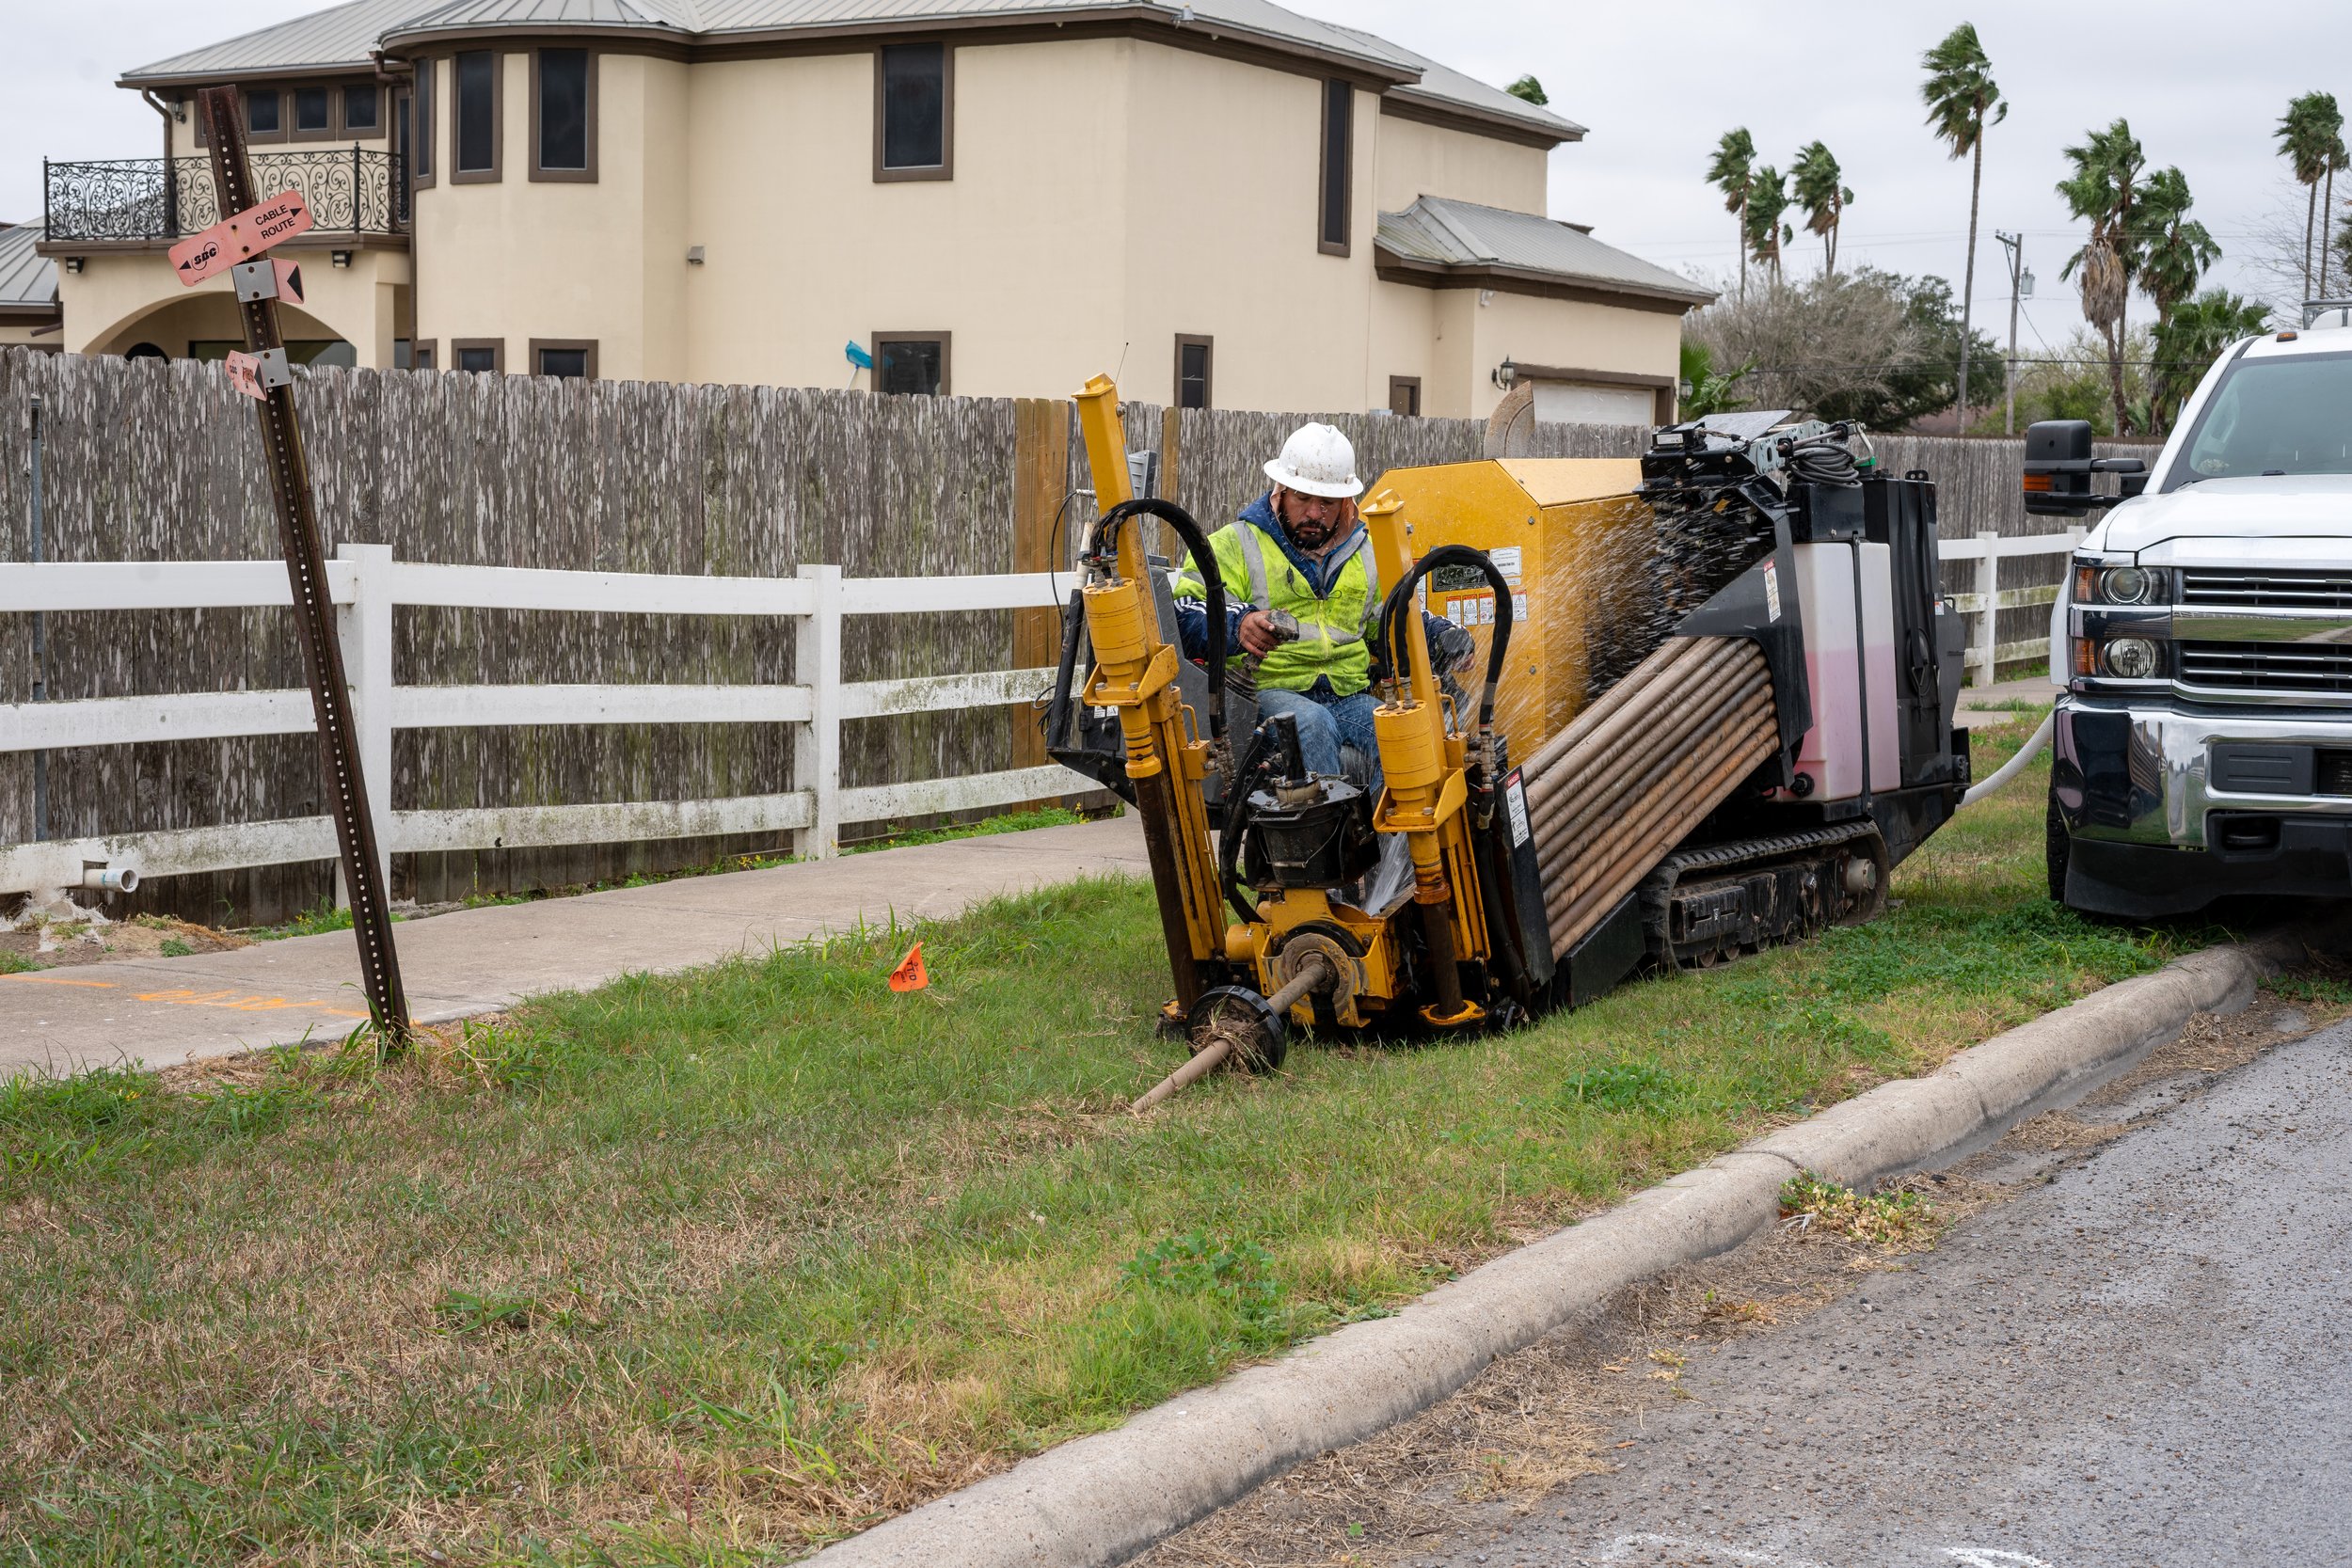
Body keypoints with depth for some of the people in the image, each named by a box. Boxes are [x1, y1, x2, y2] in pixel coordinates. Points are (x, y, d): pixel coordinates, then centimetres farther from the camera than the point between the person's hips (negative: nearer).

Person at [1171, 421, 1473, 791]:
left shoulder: (1365, 553, 24)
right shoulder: (1236, 545, 7)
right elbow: (1187, 617, -7)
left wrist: (1442, 635, 13)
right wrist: (1238, 625, -28)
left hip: (1351, 696, 4)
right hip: (1270, 690, -4)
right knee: (1312, 723, -39)